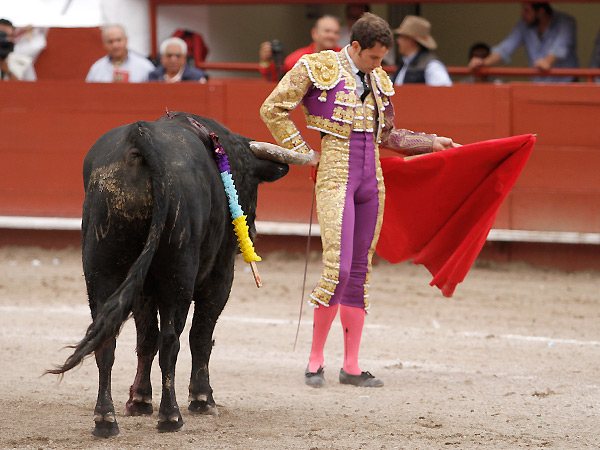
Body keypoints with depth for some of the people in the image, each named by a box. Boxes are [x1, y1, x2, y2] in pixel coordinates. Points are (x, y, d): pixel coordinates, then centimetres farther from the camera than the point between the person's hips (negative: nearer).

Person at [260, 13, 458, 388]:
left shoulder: (378, 80, 15)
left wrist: (432, 143, 22)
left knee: (360, 272, 6)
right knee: (337, 268, -16)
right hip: (336, 176, -6)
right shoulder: (318, 68, -4)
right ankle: (315, 361, -3)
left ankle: (351, 367, 10)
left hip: (371, 179, 6)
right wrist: (303, 152, -3)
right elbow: (273, 109, -1)